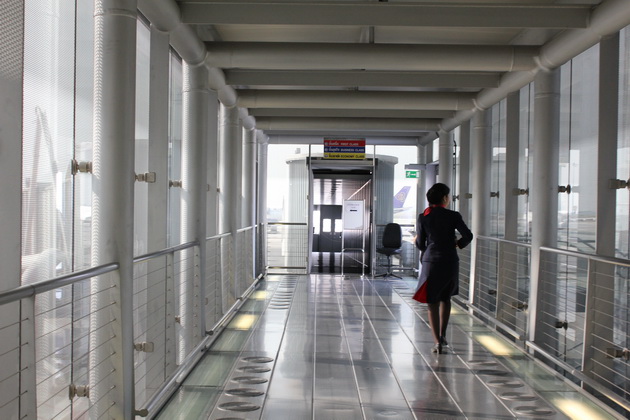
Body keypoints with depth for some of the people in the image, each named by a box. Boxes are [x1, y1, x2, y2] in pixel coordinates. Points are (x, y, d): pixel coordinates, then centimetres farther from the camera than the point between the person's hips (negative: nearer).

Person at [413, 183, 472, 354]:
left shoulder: (423, 217, -3)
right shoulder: (453, 216, -5)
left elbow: (420, 244, 0)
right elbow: (468, 236, -9)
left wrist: (417, 240, 23)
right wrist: (457, 243, 10)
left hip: (431, 262, 0)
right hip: (450, 261, 1)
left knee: (432, 303, 5)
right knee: (445, 298, 21)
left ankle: (437, 341, -1)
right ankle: (442, 335, 23)